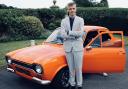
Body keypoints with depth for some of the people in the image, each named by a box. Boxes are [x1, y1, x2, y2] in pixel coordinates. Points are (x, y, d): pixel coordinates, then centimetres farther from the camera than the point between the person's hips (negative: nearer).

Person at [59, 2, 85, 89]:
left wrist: (69, 32, -12)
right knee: (71, 68, 11)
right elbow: (62, 34, -8)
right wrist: (75, 35, -14)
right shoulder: (63, 21, 4)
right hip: (68, 47, 2)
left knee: (78, 68, 5)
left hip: (78, 47, -1)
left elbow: (80, 33, -13)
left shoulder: (80, 20, 1)